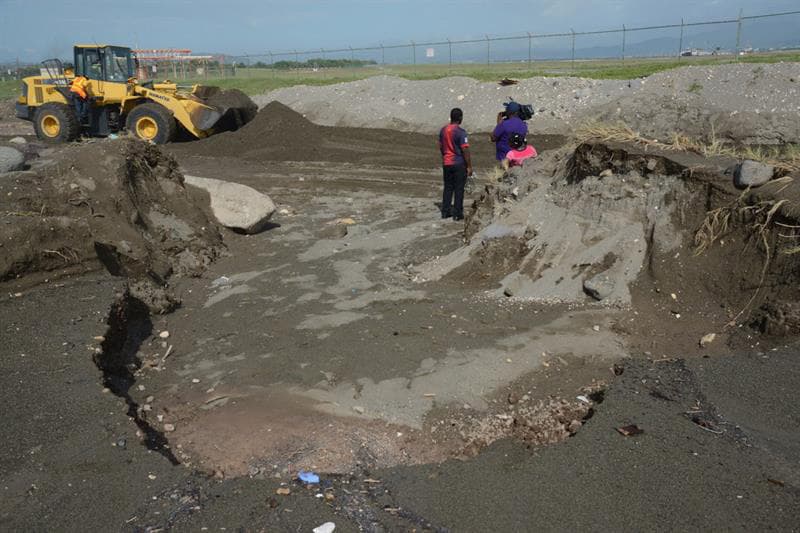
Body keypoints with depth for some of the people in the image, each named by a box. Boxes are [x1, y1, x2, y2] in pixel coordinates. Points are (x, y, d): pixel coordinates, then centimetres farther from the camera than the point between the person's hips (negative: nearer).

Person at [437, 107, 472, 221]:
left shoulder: (443, 130, 4)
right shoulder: (460, 132, -16)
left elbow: (440, 147, 12)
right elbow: (465, 150, -16)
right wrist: (469, 166, -11)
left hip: (446, 163, 6)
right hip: (459, 164, -6)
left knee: (448, 188, 14)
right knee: (459, 189, 2)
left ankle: (445, 212, 16)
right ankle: (457, 213, 4)